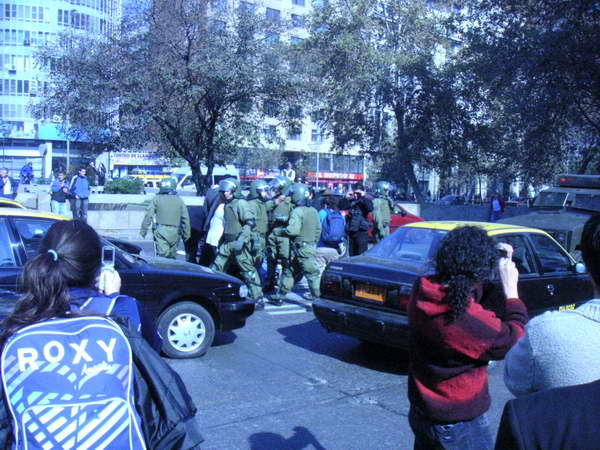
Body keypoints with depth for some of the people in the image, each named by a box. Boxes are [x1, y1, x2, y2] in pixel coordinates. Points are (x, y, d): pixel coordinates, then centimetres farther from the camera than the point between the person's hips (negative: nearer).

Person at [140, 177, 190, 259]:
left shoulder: (156, 199, 5)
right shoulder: (179, 200, 10)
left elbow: (148, 215, 0)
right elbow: (185, 218, 9)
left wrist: (143, 230, 5)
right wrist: (186, 233, 14)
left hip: (160, 231, -2)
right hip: (174, 232, 2)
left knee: (163, 254, -9)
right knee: (172, 256, 11)